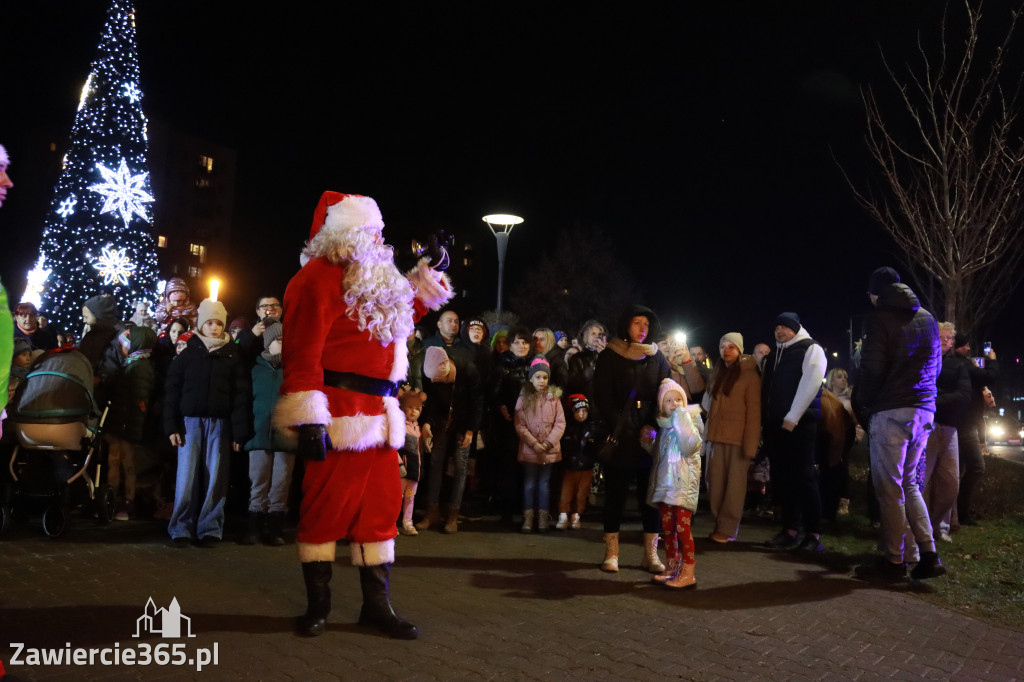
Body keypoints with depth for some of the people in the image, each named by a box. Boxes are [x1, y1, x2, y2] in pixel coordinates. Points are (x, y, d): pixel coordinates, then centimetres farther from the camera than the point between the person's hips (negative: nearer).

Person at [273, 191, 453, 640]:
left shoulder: (371, 281, 20)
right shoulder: (319, 278, -10)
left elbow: (401, 321, 34)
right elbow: (303, 353, -18)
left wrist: (428, 274, 29)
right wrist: (309, 418, -24)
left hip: (378, 417, 9)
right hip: (339, 415, -9)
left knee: (380, 506, 11)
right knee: (327, 505, 0)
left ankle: (377, 604, 21)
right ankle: (317, 605, 16)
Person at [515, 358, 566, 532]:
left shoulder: (554, 398, 0)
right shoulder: (523, 399, -1)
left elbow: (560, 423, -2)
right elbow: (519, 425, -5)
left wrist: (549, 442, -13)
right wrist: (533, 443, -14)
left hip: (549, 450, 1)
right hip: (529, 449, -1)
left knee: (544, 484, 10)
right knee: (529, 484, 4)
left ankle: (543, 517, 16)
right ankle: (528, 517, 10)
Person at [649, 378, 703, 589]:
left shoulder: (689, 422, -3)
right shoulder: (663, 425, 14)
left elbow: (691, 447, -20)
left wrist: (682, 421, -19)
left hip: (683, 482, -6)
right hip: (664, 481, 6)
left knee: (682, 526, -9)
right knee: (667, 526, 10)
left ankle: (687, 573, -5)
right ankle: (671, 568, 20)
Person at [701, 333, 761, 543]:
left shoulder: (749, 375, -2)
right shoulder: (717, 373, 16)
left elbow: (754, 412, -6)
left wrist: (750, 444, -13)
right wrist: (707, 434, 6)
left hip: (738, 438, -5)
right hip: (716, 437, 5)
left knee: (734, 485, -2)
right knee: (715, 484, 3)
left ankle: (727, 528, 3)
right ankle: (718, 524, 13)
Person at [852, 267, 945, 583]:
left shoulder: (879, 318, -6)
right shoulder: (927, 318, 15)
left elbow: (872, 369, -11)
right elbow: (935, 365, 19)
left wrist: (863, 405, 3)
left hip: (891, 411, -7)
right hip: (925, 409, 7)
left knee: (890, 487, -1)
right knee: (909, 482, 15)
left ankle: (894, 561, 2)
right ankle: (928, 554, 9)